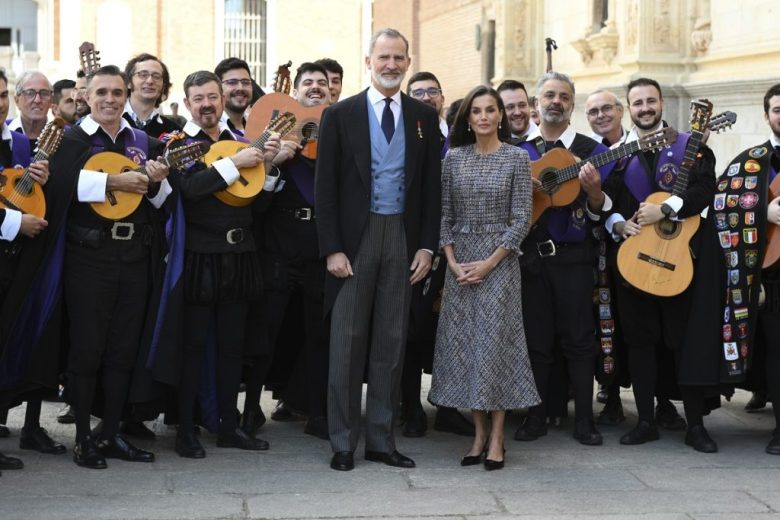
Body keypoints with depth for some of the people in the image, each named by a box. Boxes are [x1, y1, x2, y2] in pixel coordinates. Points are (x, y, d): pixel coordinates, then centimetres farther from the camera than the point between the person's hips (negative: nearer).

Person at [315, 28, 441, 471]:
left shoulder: (425, 117, 8)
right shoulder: (340, 115, 0)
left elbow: (432, 185, 8)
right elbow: (326, 187, -2)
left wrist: (426, 246, 1)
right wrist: (332, 248, -9)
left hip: (403, 238, 2)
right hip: (355, 237, -2)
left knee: (392, 342, 7)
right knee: (347, 342, 1)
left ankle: (382, 439, 15)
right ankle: (343, 442, 9)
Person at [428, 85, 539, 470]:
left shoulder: (516, 158, -1)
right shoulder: (454, 157, 7)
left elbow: (521, 220, -5)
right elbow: (444, 215, 7)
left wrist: (488, 263, -12)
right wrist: (452, 261, -5)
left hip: (499, 261, -3)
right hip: (459, 262, 3)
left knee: (495, 340, -4)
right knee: (464, 342, 3)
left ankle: (497, 438, 3)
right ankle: (479, 434, 12)